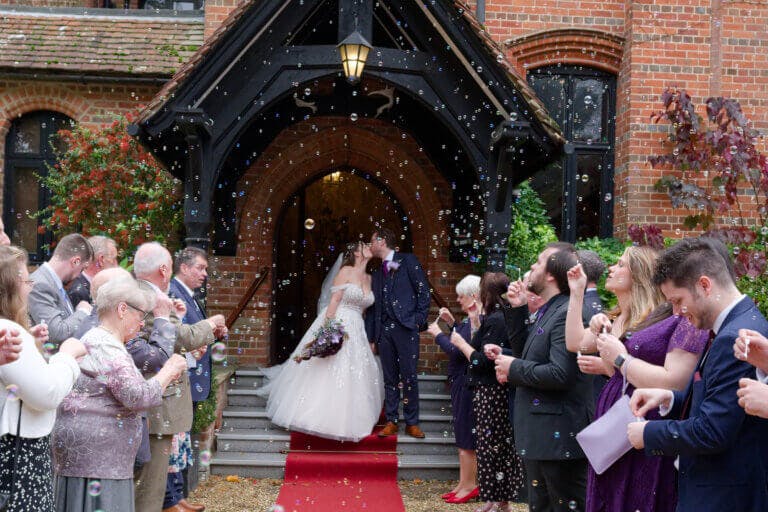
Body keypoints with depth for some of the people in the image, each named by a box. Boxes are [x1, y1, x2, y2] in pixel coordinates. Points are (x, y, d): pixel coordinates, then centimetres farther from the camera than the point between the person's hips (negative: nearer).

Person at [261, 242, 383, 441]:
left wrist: (371, 339, 10)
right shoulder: (346, 271, -7)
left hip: (356, 332, 7)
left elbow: (365, 308, 13)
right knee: (325, 372, -5)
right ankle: (316, 416, 4)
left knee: (353, 377, 6)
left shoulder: (368, 278, 11)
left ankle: (344, 421, 16)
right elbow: (334, 301, -12)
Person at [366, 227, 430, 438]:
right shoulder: (378, 273, 21)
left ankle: (412, 423, 3)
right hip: (384, 330, 5)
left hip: (405, 327, -5)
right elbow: (373, 307, 18)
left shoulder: (407, 261, 4)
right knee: (389, 378, 6)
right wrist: (371, 336, 12)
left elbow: (423, 290, -1)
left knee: (409, 377, -5)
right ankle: (391, 422, 12)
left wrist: (419, 320, -9)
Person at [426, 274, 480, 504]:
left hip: (466, 383, -10)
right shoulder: (471, 318, 8)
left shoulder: (477, 320, -22)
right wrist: (451, 323, 11)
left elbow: (457, 351, -24)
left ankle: (469, 485, 12)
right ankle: (464, 483, 24)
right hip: (461, 382, 10)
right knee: (463, 436, 16)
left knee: (466, 438, 1)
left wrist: (438, 334, -10)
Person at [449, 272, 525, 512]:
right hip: (498, 391, 10)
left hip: (490, 393, -10)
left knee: (490, 447, -1)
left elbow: (482, 361, -21)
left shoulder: (495, 320, -18)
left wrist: (461, 343, -9)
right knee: (502, 446, 15)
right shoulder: (502, 317, 10)